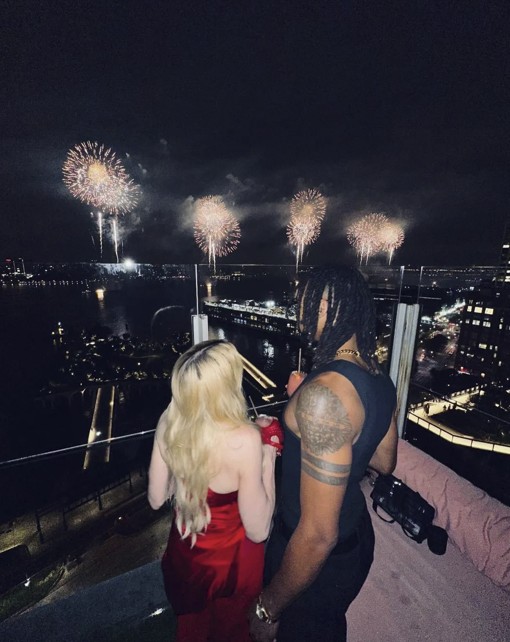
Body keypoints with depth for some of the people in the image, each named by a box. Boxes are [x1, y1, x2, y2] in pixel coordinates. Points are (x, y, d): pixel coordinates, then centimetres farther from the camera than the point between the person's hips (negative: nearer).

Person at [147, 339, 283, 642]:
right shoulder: (244, 439, -34)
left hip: (184, 551, 4)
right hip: (230, 560, -4)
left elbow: (156, 498, -5)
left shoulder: (168, 421, -19)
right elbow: (257, 531, -22)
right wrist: (268, 456, -20)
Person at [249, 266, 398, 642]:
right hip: (359, 537, 7)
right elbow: (384, 462, 7)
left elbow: (319, 534, -30)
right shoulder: (381, 379, -7)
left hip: (318, 558, -6)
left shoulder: (325, 392, -35)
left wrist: (267, 609, -13)